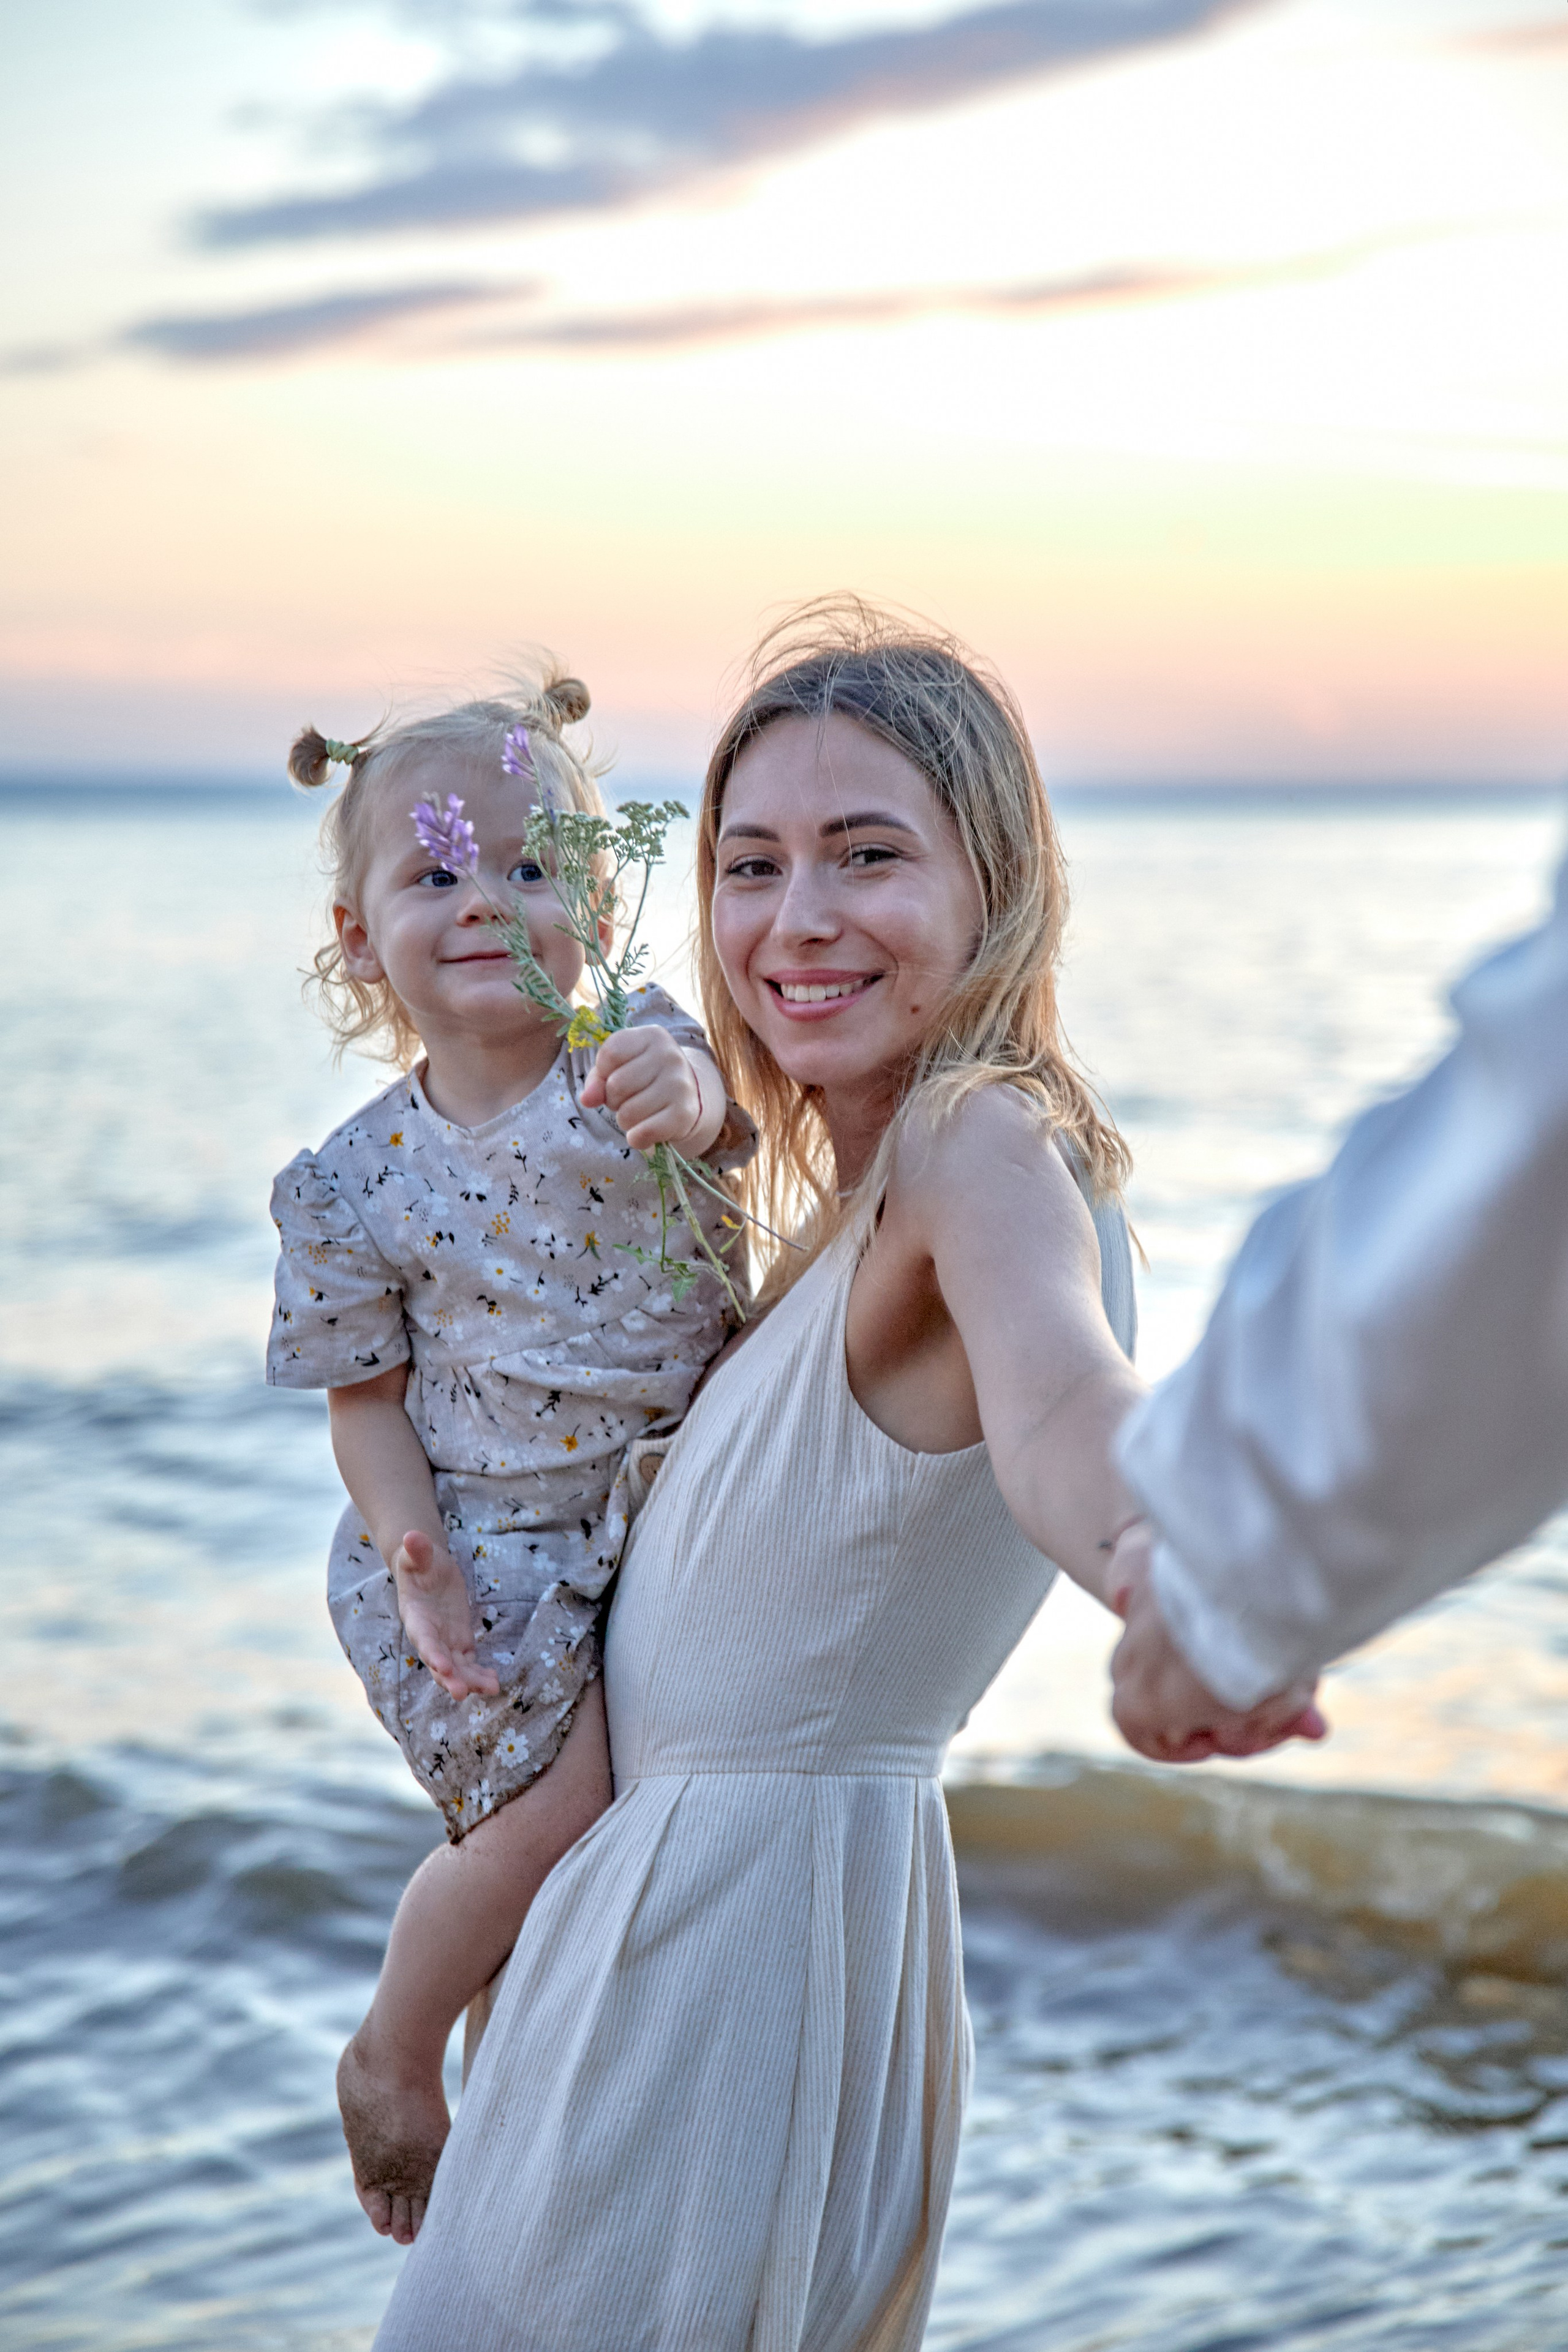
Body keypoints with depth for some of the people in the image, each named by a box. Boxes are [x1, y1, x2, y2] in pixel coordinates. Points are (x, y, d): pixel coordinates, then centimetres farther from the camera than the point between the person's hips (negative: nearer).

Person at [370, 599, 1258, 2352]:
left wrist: (1156, 1578, -65)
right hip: (680, 1869, 9)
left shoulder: (986, 1142, -23)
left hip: (743, 1922, -9)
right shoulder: (872, 1183, 7)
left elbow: (1058, 1401, -47)